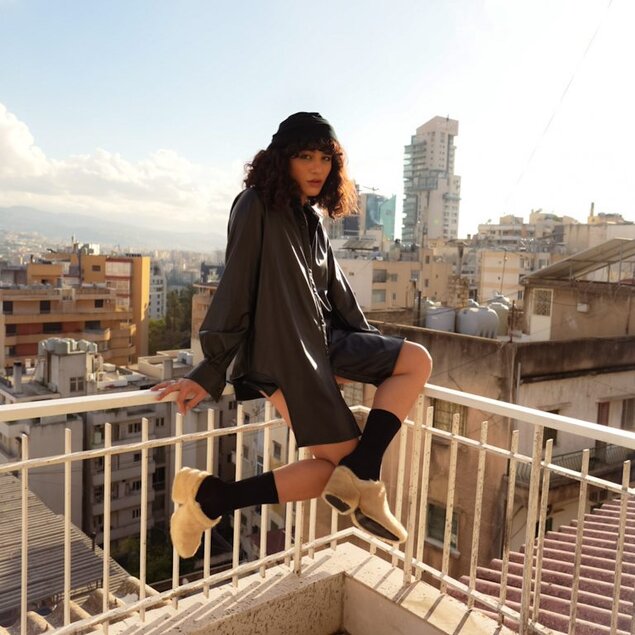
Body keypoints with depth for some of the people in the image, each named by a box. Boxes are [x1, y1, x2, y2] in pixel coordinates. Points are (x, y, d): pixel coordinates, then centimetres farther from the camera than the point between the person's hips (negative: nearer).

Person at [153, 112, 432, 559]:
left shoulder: (312, 219, 15)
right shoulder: (256, 207, -9)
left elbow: (335, 288, 20)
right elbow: (235, 288, -15)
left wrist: (376, 356, 22)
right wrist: (210, 374, -15)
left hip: (324, 342, 9)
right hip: (281, 353, -9)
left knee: (417, 361, 2)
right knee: (341, 461, -9)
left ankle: (360, 478, -10)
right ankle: (210, 496, -7)